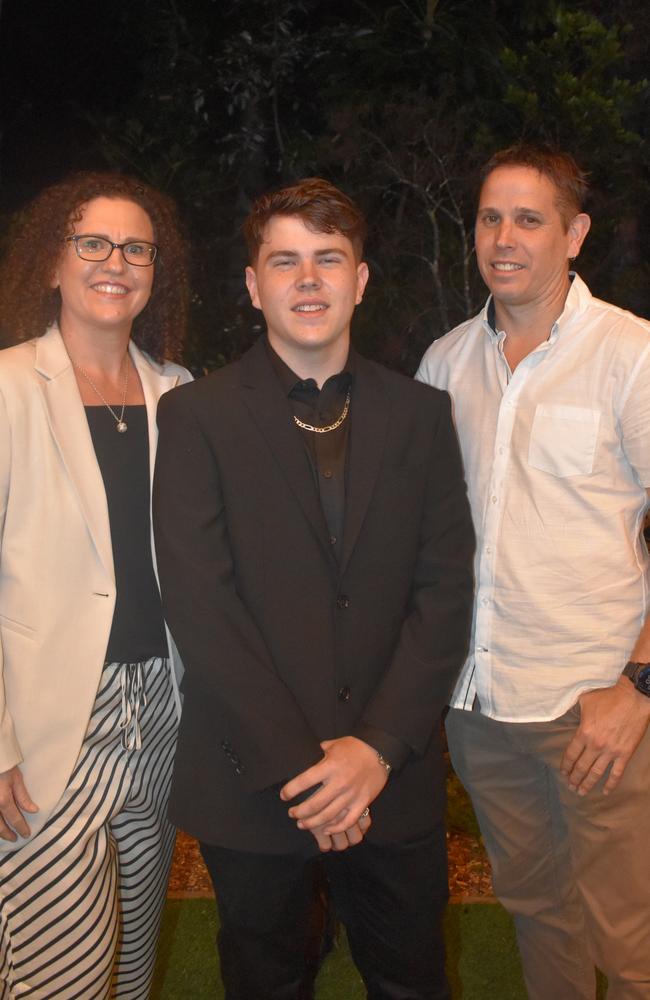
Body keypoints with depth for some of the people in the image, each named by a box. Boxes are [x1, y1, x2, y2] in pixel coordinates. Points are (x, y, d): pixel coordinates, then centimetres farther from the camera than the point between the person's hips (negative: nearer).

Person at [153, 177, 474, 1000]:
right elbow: (199, 604, -11)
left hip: (394, 776, 2)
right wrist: (295, 764, -14)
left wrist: (379, 746, -11)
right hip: (251, 785, -2)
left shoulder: (420, 414, 4)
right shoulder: (195, 416, -4)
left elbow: (446, 586, -1)